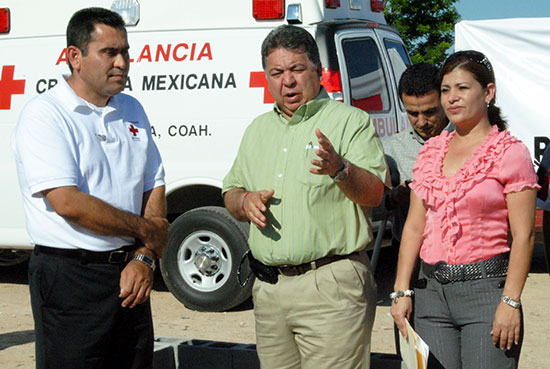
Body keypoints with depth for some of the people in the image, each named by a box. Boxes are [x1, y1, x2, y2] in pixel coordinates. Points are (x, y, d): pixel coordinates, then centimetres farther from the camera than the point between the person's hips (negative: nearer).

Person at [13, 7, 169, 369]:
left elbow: (154, 190, 10)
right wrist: (145, 230, -10)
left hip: (130, 275, 6)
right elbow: (69, 204, -19)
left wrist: (143, 258, -4)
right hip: (70, 281, -6)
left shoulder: (132, 111, 12)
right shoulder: (44, 115, -10)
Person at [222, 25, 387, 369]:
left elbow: (374, 194, -12)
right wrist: (245, 202, 0)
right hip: (268, 287, 6)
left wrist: (339, 169, -31)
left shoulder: (351, 121, -1)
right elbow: (231, 192, 23)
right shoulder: (258, 130, 18)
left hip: (331, 286, -6)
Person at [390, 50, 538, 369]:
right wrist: (401, 291, 6)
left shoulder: (510, 152, -4)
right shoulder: (431, 151, 12)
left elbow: (523, 236, -8)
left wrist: (511, 302, -15)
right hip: (433, 289, 5)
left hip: (486, 286, -5)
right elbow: (414, 227, 12)